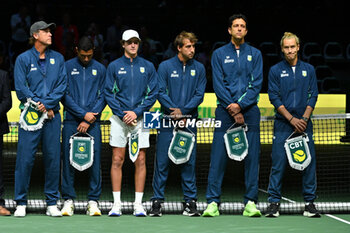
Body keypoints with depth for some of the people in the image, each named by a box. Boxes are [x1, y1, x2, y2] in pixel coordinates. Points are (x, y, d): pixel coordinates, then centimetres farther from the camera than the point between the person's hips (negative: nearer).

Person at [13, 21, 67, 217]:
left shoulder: (58, 59, 12)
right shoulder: (23, 59, 4)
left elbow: (62, 86, 4)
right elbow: (21, 89, -3)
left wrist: (47, 103, -11)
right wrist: (41, 108, -9)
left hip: (53, 115, 2)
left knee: (53, 158, 2)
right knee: (25, 159, -4)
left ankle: (52, 203, 8)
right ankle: (21, 203, 2)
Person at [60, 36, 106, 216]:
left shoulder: (100, 69, 10)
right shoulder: (67, 67, 5)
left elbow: (103, 96, 5)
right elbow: (64, 95, 0)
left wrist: (89, 119, -6)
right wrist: (83, 113, -10)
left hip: (93, 121, 1)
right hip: (71, 121, -1)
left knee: (95, 160, -4)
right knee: (68, 160, -1)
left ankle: (93, 201, 1)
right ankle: (68, 200, 5)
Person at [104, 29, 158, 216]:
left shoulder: (148, 67, 8)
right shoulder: (114, 66, 6)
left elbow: (153, 93, 4)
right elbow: (108, 93, 2)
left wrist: (137, 112, -8)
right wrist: (122, 114, -9)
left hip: (140, 118, 1)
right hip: (119, 119, -1)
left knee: (140, 161, -1)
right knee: (117, 160, -3)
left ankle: (138, 204, 3)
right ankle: (116, 204, 1)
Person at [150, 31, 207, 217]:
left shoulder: (199, 68, 8)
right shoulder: (165, 67, 3)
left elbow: (199, 95, 2)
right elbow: (160, 92, -3)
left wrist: (183, 110, -11)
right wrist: (173, 110, -15)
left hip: (189, 121, 2)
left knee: (189, 161, 1)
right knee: (162, 161, -2)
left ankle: (190, 201, 6)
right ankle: (157, 201, 3)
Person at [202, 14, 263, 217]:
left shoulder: (255, 54, 11)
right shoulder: (219, 54, 9)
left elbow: (257, 84, 2)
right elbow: (218, 85, 1)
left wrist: (240, 105, -10)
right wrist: (232, 110, -9)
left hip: (249, 110, 1)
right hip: (225, 111, -1)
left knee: (252, 157, -3)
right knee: (218, 158, -6)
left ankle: (250, 203, -1)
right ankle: (213, 203, -5)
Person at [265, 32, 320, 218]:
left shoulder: (309, 70, 9)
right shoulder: (275, 71, 3)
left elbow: (313, 95, 6)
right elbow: (274, 97, -2)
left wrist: (304, 118, -7)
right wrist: (291, 119, -10)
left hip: (304, 124, 2)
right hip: (282, 124, -2)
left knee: (309, 162, 0)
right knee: (278, 163, -4)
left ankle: (310, 203, 6)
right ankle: (274, 202, 1)